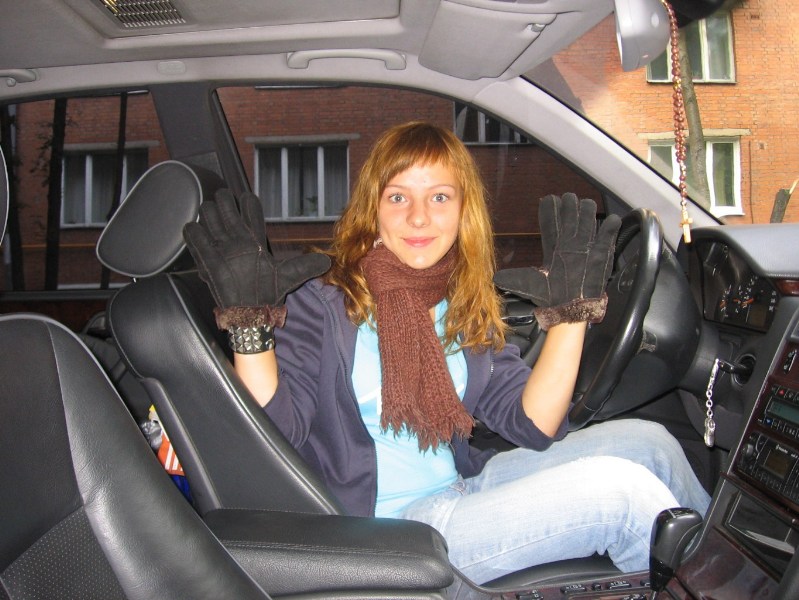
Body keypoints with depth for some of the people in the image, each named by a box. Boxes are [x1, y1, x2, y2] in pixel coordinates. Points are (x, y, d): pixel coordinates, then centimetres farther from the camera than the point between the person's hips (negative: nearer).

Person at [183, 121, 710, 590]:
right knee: (617, 488, -17)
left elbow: (535, 426, -2)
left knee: (645, 440, 1)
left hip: (461, 492, 6)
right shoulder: (322, 295, -10)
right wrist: (250, 323, -30)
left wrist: (570, 312, -9)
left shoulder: (468, 307, 5)